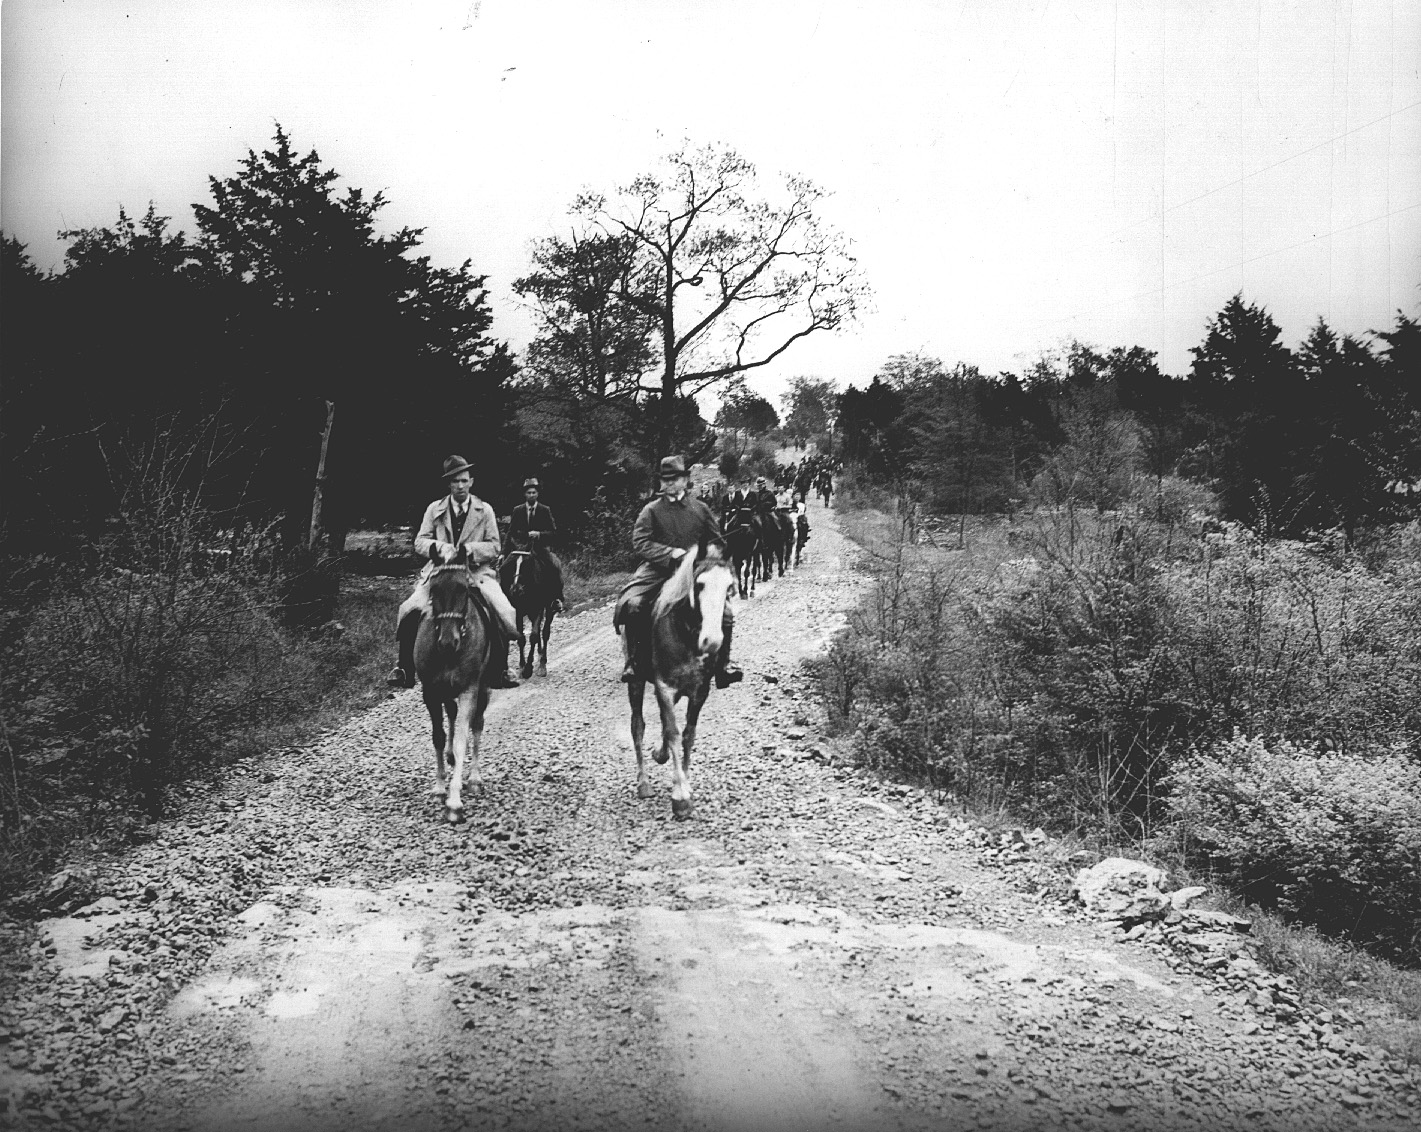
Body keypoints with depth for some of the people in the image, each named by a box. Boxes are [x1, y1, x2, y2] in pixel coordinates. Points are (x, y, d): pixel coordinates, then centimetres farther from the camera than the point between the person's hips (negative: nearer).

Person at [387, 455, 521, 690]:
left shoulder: (484, 510, 9)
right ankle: (404, 667, -10)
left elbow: (494, 547, 3)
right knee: (411, 610, -24)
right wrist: (439, 546, -17)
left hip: (477, 571, 0)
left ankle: (500, 670, -10)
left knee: (504, 612, -23)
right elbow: (419, 542, 5)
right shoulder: (435, 509, 11)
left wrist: (466, 549, -15)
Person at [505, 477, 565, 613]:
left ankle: (558, 599, -18)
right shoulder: (517, 511, 9)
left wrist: (539, 534, -15)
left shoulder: (545, 510, 7)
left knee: (556, 566, -26)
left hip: (542, 547, -1)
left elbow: (553, 532, 2)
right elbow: (511, 533, 8)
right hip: (522, 546, 1)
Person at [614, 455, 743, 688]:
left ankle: (722, 665, 0)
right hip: (658, 570, -2)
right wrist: (671, 552, -16)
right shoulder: (651, 510, 4)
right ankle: (632, 660, -12)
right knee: (630, 604, -27)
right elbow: (640, 544, -6)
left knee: (725, 611, -15)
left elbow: (717, 543, 18)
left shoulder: (700, 509, 11)